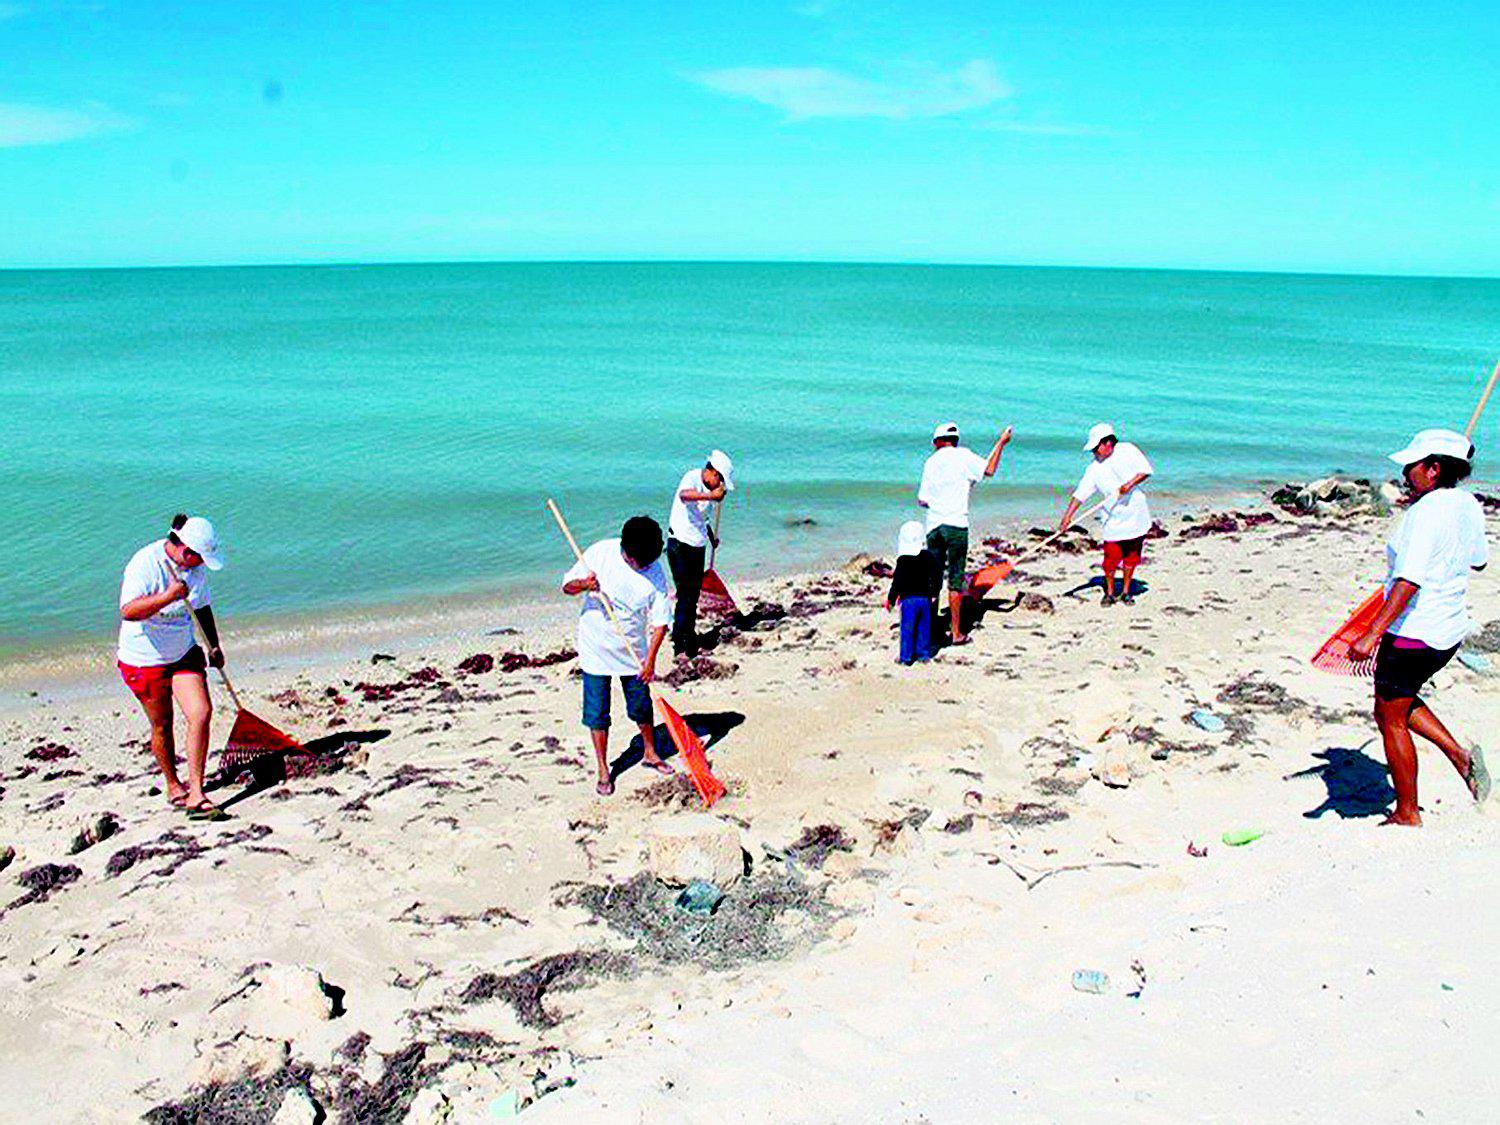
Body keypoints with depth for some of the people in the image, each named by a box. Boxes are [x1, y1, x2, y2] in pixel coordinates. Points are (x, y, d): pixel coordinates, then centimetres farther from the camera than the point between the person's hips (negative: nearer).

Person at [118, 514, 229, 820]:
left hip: (185, 653, 5)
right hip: (145, 658, -5)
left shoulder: (196, 567, -3)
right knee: (162, 726, 8)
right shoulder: (145, 564, -23)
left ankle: (195, 795, -8)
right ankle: (173, 786, 31)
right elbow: (128, 611, -35)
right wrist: (167, 597, -45)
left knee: (201, 713, -11)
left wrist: (214, 645, 9)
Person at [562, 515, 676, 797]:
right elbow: (567, 586, -5)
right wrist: (583, 585, -28)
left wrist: (650, 660, -17)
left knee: (642, 707, 15)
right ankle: (603, 771, 19)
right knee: (597, 713, 4)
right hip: (596, 650, -1)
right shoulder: (600, 553, -14)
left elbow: (660, 620, -10)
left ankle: (650, 754, 39)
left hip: (634, 653, 1)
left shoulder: (655, 572, -12)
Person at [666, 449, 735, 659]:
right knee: (685, 596, -10)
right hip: (680, 545, -8)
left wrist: (712, 537, 26)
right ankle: (679, 647, -6)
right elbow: (684, 495, -40)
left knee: (693, 596, 15)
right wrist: (712, 496, -46)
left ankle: (691, 644, 26)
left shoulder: (708, 488, 10)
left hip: (698, 547, 8)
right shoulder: (692, 478, -15)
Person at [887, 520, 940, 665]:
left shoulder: (903, 560, -11)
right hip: (925, 598, 4)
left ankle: (906, 657, 5)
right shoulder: (929, 557, 3)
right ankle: (924, 654, 19)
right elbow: (937, 576, 11)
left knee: (907, 629, 2)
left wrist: (890, 600, -1)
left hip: (908, 599, -4)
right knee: (924, 627, 13)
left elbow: (897, 582, -11)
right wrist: (934, 593, 24)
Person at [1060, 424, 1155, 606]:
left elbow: (1146, 470, -4)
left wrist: (1130, 483, -20)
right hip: (1113, 521, 0)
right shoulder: (1094, 469, -1)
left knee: (1131, 556, 8)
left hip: (1136, 516, 0)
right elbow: (1080, 494, -5)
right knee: (1111, 558, -4)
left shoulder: (1127, 450, -2)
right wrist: (1068, 516, -14)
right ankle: (1110, 592, 14)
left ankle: (1126, 591, 22)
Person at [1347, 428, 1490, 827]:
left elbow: (1410, 581, -31)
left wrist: (1373, 634, -33)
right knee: (1400, 701, 27)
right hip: (1450, 631, 9)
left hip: (1413, 634, -9)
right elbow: (1479, 561, 19)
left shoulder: (1427, 513, -23)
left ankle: (1407, 815, 16)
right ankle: (1459, 755, 15)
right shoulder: (1468, 505, 3)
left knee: (1390, 718, 6)